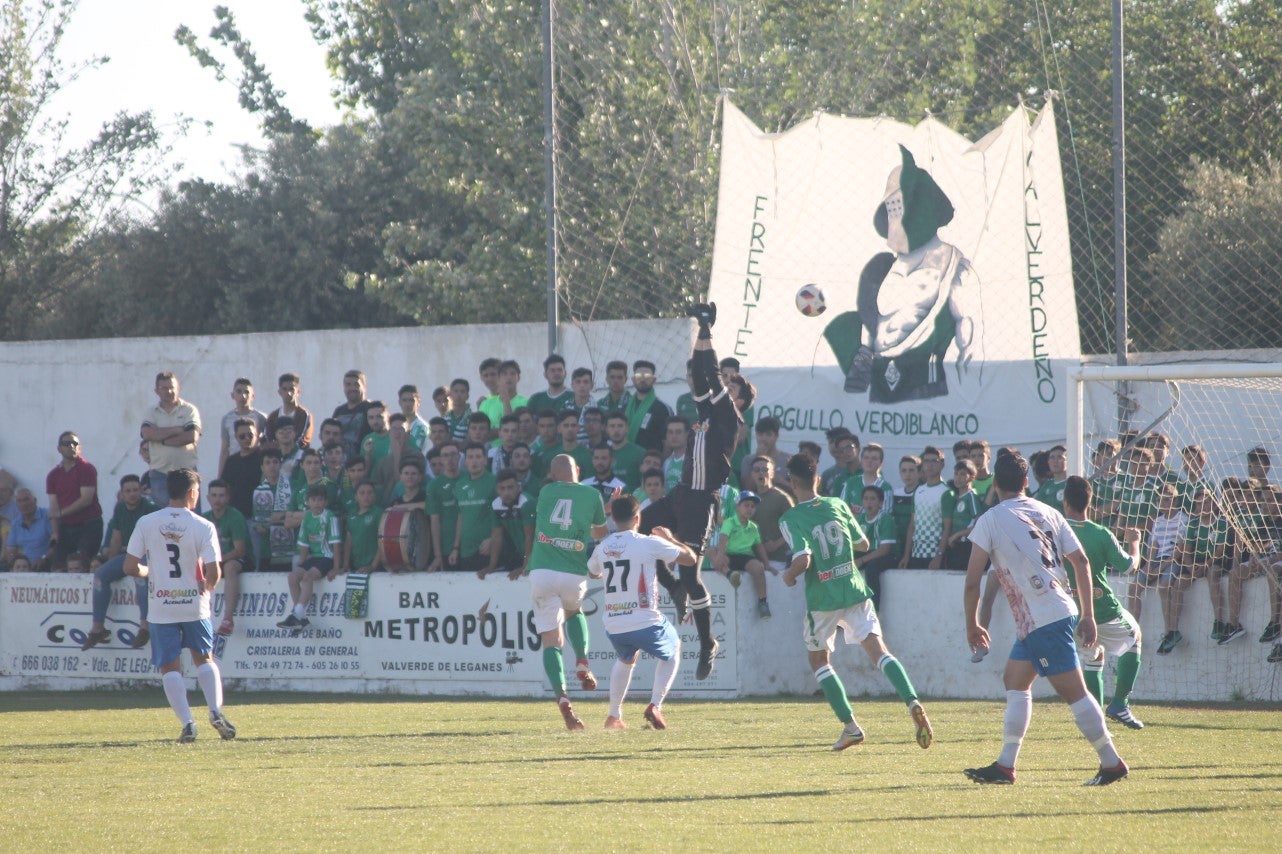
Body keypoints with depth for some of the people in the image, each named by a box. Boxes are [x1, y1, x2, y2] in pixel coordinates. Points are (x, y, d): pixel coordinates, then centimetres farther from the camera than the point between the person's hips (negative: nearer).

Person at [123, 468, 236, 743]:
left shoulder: (146, 523, -4)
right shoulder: (203, 527, -8)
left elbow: (130, 567, -5)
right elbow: (214, 571, -12)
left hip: (161, 608, 0)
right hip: (194, 606, 0)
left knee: (170, 666, 7)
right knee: (204, 658, 18)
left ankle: (187, 722, -5)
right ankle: (216, 710, 0)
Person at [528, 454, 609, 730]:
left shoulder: (545, 493, 9)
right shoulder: (592, 495, 7)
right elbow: (600, 534, 21)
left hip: (542, 572, 0)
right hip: (575, 574, 1)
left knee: (551, 640, 2)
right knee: (574, 611, 33)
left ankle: (562, 696, -17)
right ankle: (582, 661, 9)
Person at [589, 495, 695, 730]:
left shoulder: (602, 548, 6)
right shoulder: (649, 543, -9)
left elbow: (593, 573, 28)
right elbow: (690, 558, 0)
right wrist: (669, 538, 15)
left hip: (613, 627, 4)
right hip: (646, 623, -4)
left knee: (625, 659, 35)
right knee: (672, 650, 25)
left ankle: (614, 716, 30)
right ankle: (655, 706, 7)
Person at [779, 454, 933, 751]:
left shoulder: (791, 519, -9)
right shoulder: (838, 506, 5)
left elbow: (803, 559, -22)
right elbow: (863, 544, 15)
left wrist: (788, 575, -1)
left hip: (822, 599, -3)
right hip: (855, 591, 3)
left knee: (819, 660, 15)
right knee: (878, 650, -2)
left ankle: (850, 725, 8)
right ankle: (913, 702, -25)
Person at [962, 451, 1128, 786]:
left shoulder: (990, 520, -4)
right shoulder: (1048, 513, 12)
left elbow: (972, 582, -5)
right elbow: (1081, 562, 9)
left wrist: (972, 625, 9)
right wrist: (1088, 617, 13)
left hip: (1042, 618, -8)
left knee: (1072, 690, -5)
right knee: (1015, 681, 14)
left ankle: (1112, 763, -3)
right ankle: (1005, 765, 12)